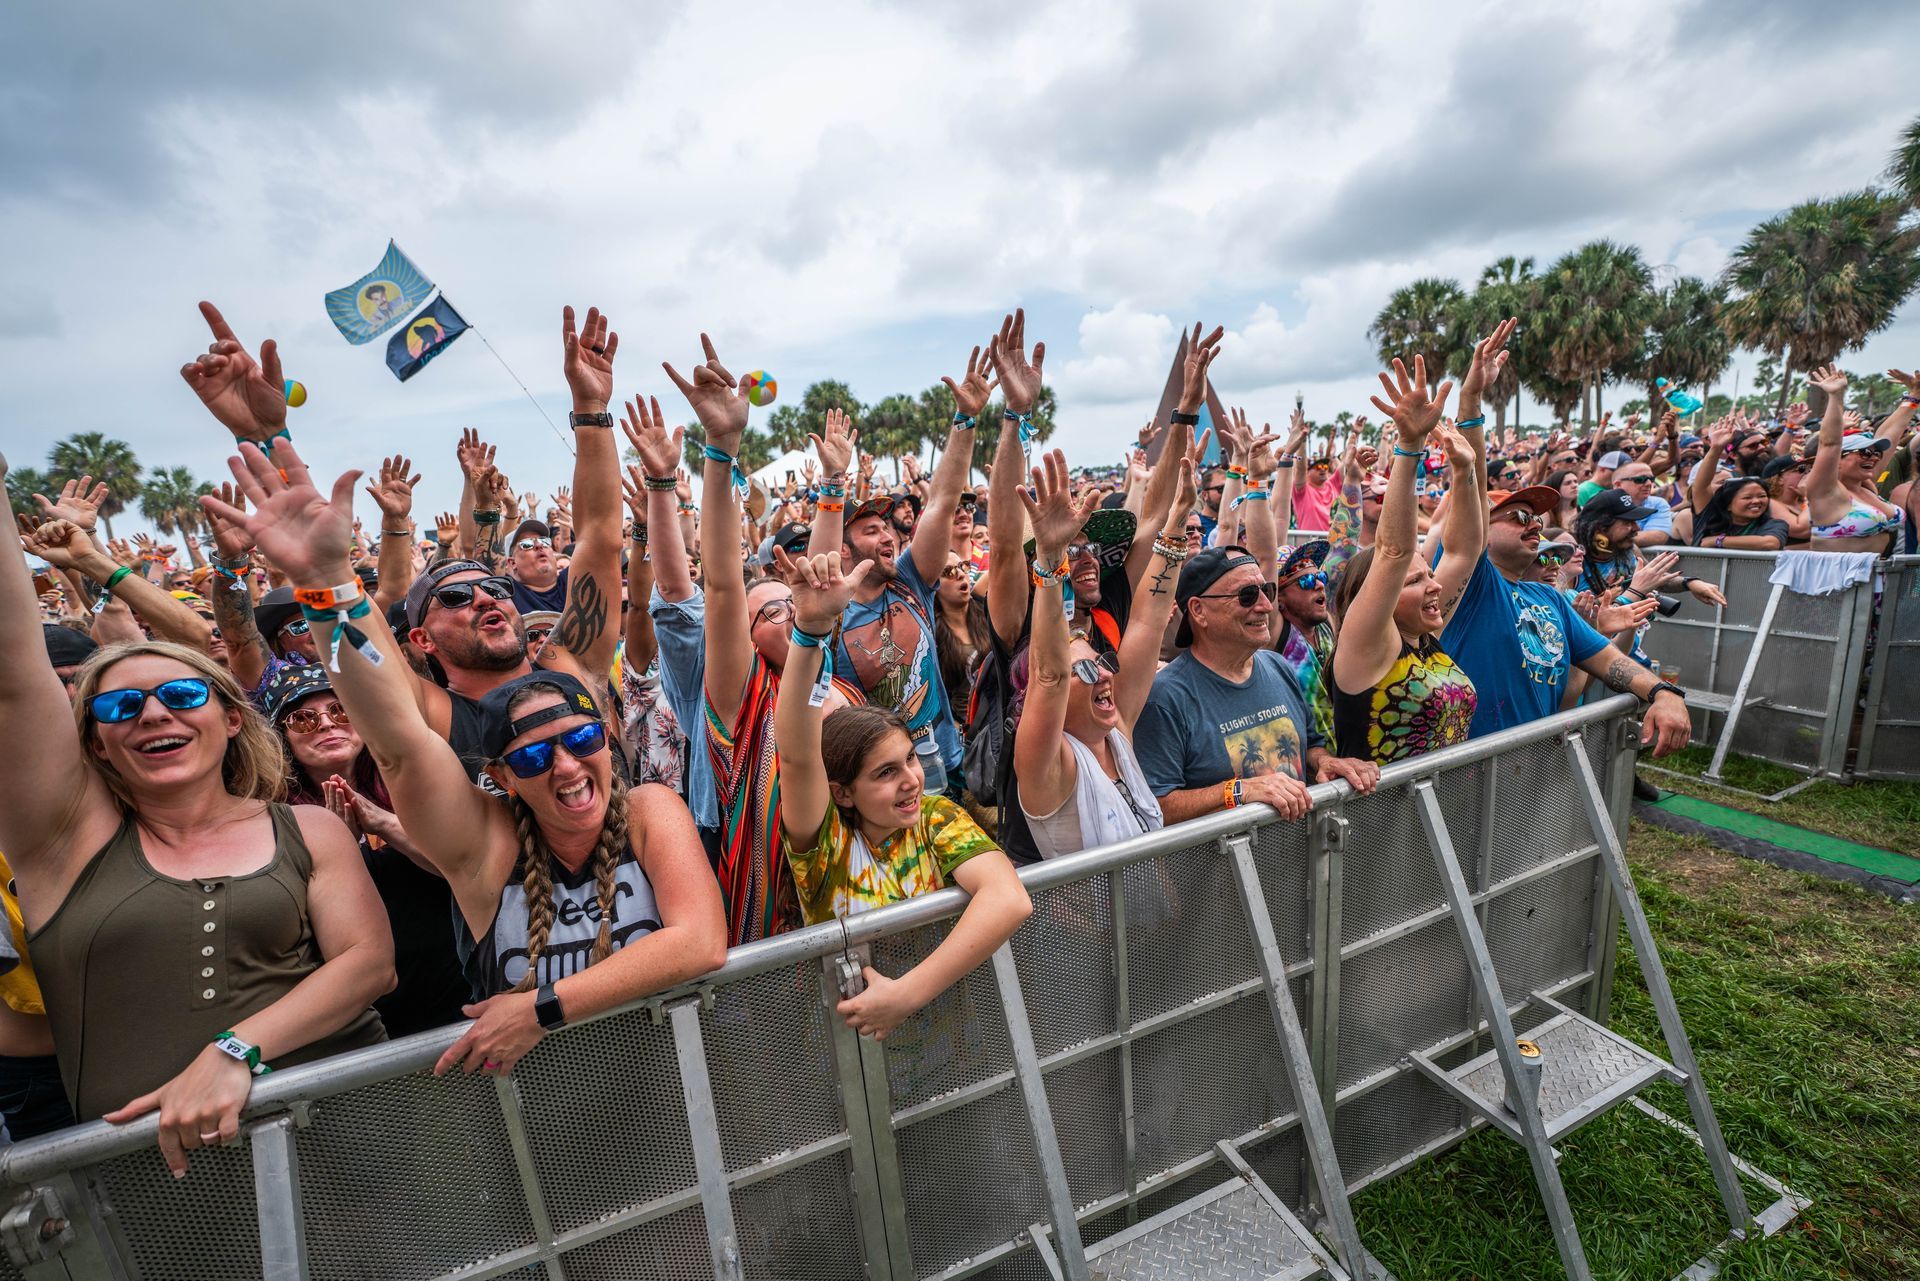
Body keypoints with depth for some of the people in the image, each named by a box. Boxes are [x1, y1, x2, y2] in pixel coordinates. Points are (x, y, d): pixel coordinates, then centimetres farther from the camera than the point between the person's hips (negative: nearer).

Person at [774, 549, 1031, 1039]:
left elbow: (1010, 899, -22)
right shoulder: (825, 839, -8)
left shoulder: (937, 817, -6)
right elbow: (797, 755, -26)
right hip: (848, 1036, -2)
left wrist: (907, 993, -27)